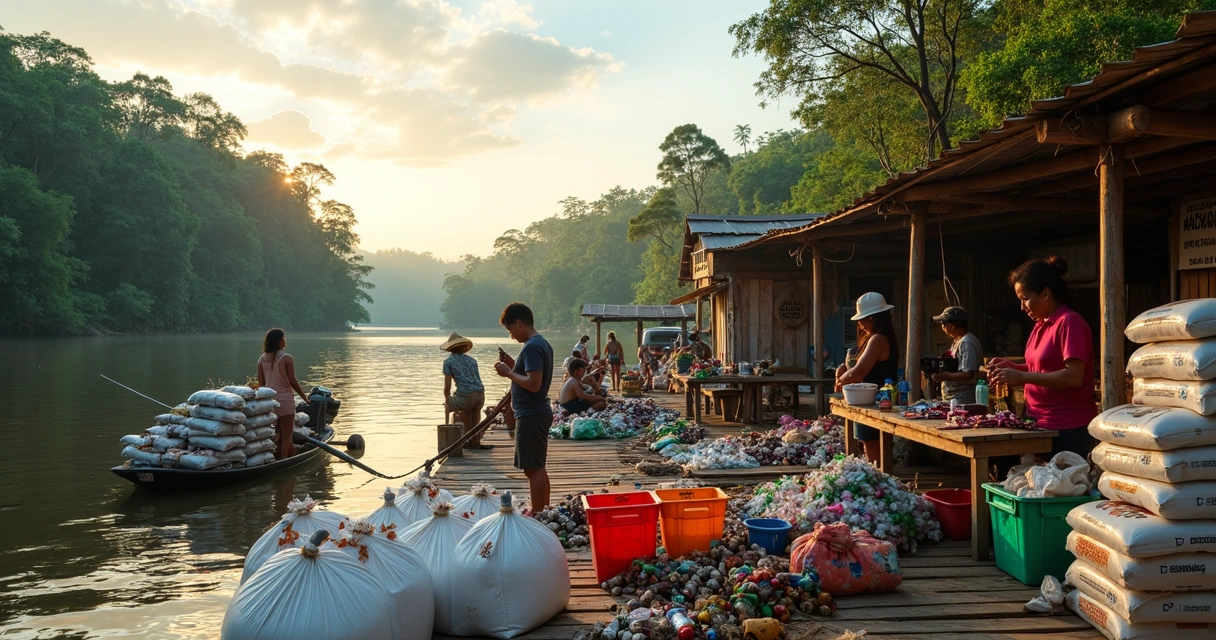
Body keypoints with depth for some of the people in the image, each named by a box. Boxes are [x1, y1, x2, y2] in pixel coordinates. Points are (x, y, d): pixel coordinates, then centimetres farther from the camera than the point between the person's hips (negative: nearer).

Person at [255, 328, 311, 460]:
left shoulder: (262, 359, 4)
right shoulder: (287, 358, -12)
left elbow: (260, 383, 6)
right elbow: (292, 382, -10)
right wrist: (305, 398, 1)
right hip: (285, 400, -6)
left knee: (278, 433, 19)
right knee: (287, 436, 2)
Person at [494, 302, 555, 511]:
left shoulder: (531, 347, -18)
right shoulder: (542, 343, 13)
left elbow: (533, 384, -26)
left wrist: (508, 373, -14)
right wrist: (513, 364, 11)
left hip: (530, 416, -11)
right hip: (539, 412, 11)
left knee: (533, 469, -5)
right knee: (537, 468, 17)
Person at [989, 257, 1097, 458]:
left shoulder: (1069, 323, -13)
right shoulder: (1041, 325, 13)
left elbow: (1074, 377, -21)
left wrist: (1021, 376, -20)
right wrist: (1012, 367, 7)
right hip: (1042, 426, 8)